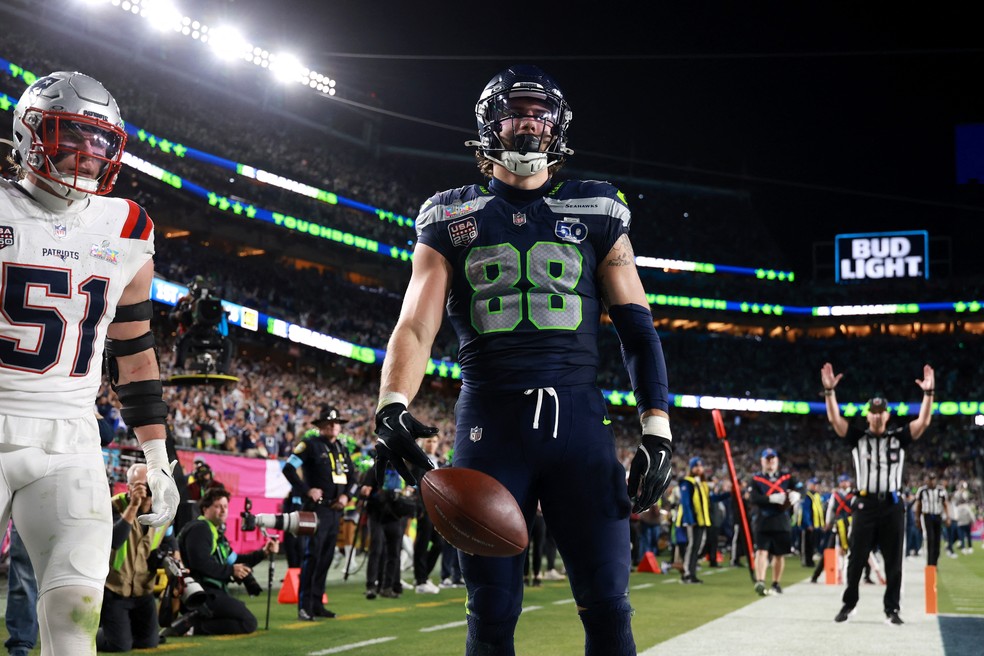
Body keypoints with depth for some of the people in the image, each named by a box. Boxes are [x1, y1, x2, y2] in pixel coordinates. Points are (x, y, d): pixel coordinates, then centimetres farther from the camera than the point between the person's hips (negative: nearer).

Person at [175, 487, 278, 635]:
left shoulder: (217, 532, 23)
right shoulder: (200, 528, -10)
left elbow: (235, 561, 23)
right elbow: (200, 563, -24)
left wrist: (263, 553, 14)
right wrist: (231, 570, -18)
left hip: (212, 592, 10)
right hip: (204, 594, -10)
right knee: (249, 623, -13)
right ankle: (197, 623, -18)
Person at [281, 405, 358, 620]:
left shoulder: (342, 449, 16)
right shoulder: (311, 445, -4)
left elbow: (353, 477, 23)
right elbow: (288, 468, -11)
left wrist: (346, 495, 5)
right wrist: (307, 490, -14)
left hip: (335, 510, 7)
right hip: (317, 508, -7)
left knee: (326, 557, 9)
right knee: (312, 556, -11)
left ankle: (317, 603, 15)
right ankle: (304, 606, -10)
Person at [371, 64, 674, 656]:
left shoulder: (597, 212, 11)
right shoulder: (452, 218, 11)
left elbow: (637, 327, 9)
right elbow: (416, 325, 0)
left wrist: (657, 426, -2)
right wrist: (393, 403, -20)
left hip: (578, 420, 0)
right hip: (490, 422, 0)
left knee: (608, 607, -3)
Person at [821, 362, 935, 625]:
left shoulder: (899, 437, 7)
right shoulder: (858, 437, 5)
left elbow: (923, 422, -3)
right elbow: (834, 419, -6)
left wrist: (928, 393, -15)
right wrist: (829, 390, -17)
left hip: (892, 505, 1)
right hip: (866, 504, -1)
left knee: (893, 561, 4)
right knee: (857, 558, 4)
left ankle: (892, 609, 12)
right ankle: (849, 604, 17)